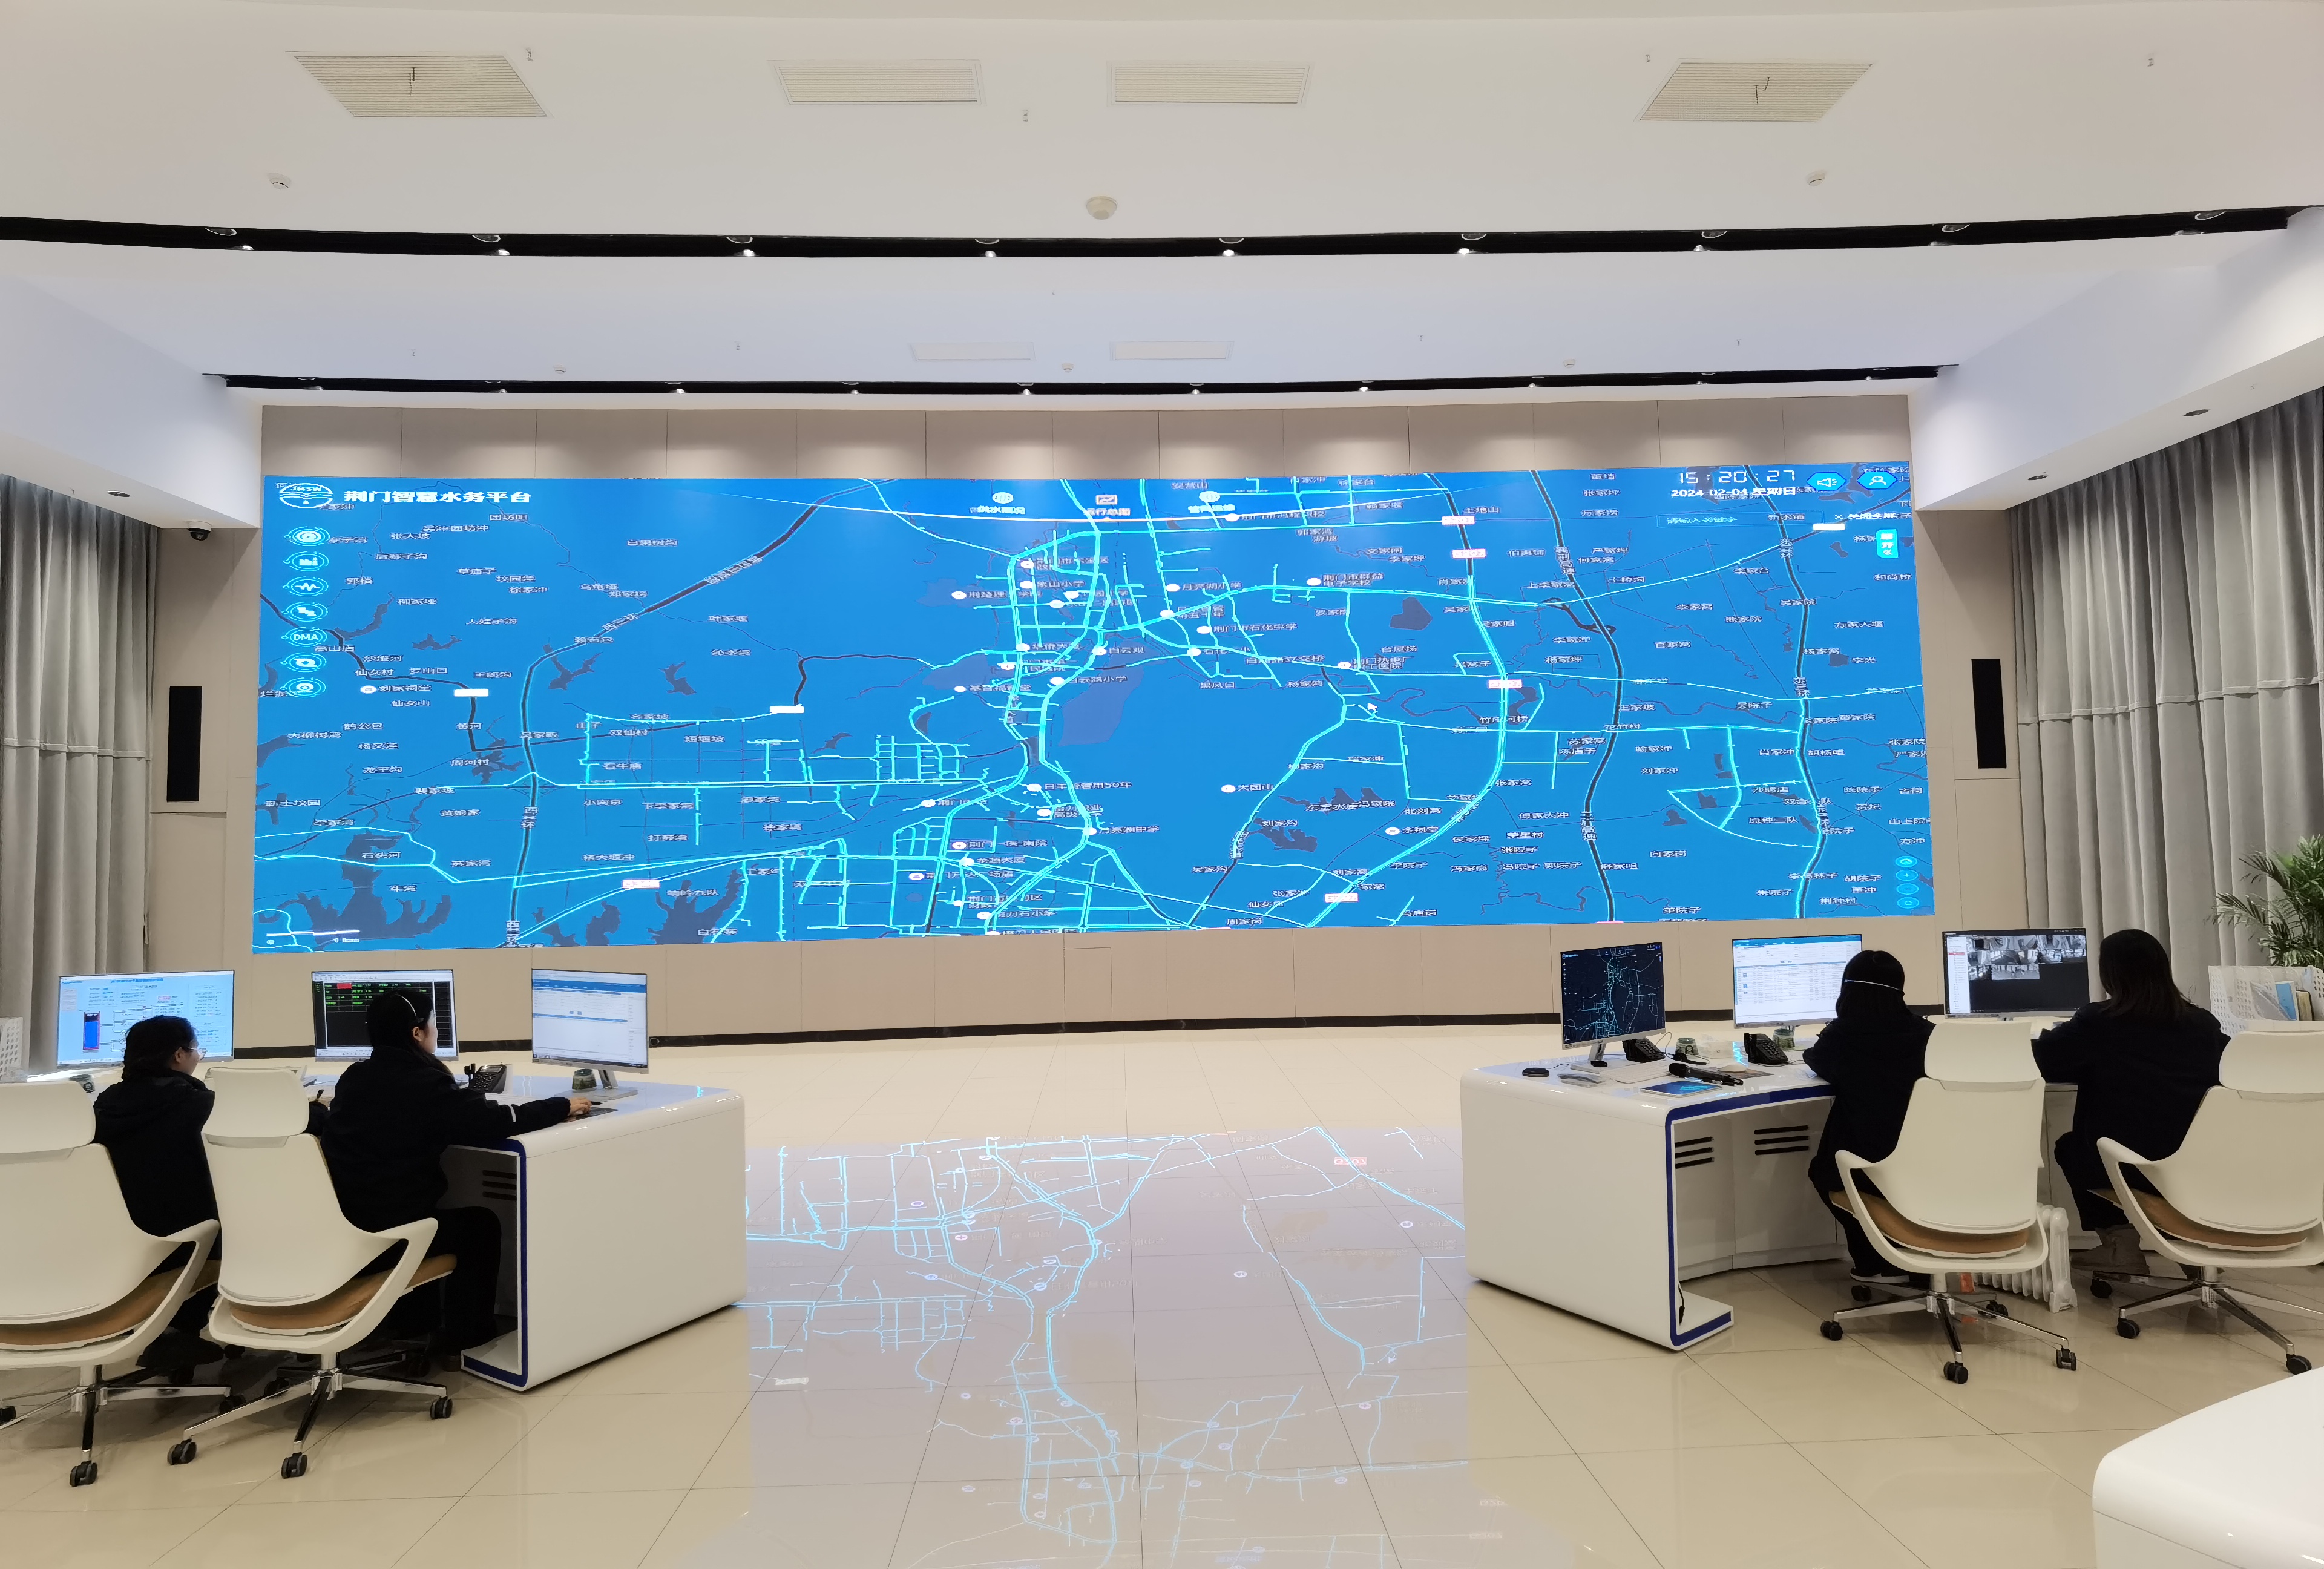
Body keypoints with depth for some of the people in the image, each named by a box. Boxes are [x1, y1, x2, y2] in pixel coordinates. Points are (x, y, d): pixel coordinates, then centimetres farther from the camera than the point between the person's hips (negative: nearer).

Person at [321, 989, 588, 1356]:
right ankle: (462, 1332, 28)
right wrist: (563, 1106, -7)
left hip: (339, 1229, 7)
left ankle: (411, 1319, 43)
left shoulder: (354, 1076, 5)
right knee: (482, 1224, 19)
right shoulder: (425, 1083, -16)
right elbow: (496, 1121, -20)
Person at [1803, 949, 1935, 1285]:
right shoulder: (1924, 1032, -2)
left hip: (1868, 1170, -3)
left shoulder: (1842, 1033, -8)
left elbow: (1817, 1063, 15)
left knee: (1822, 1169, 28)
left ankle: (1877, 1264, 26)